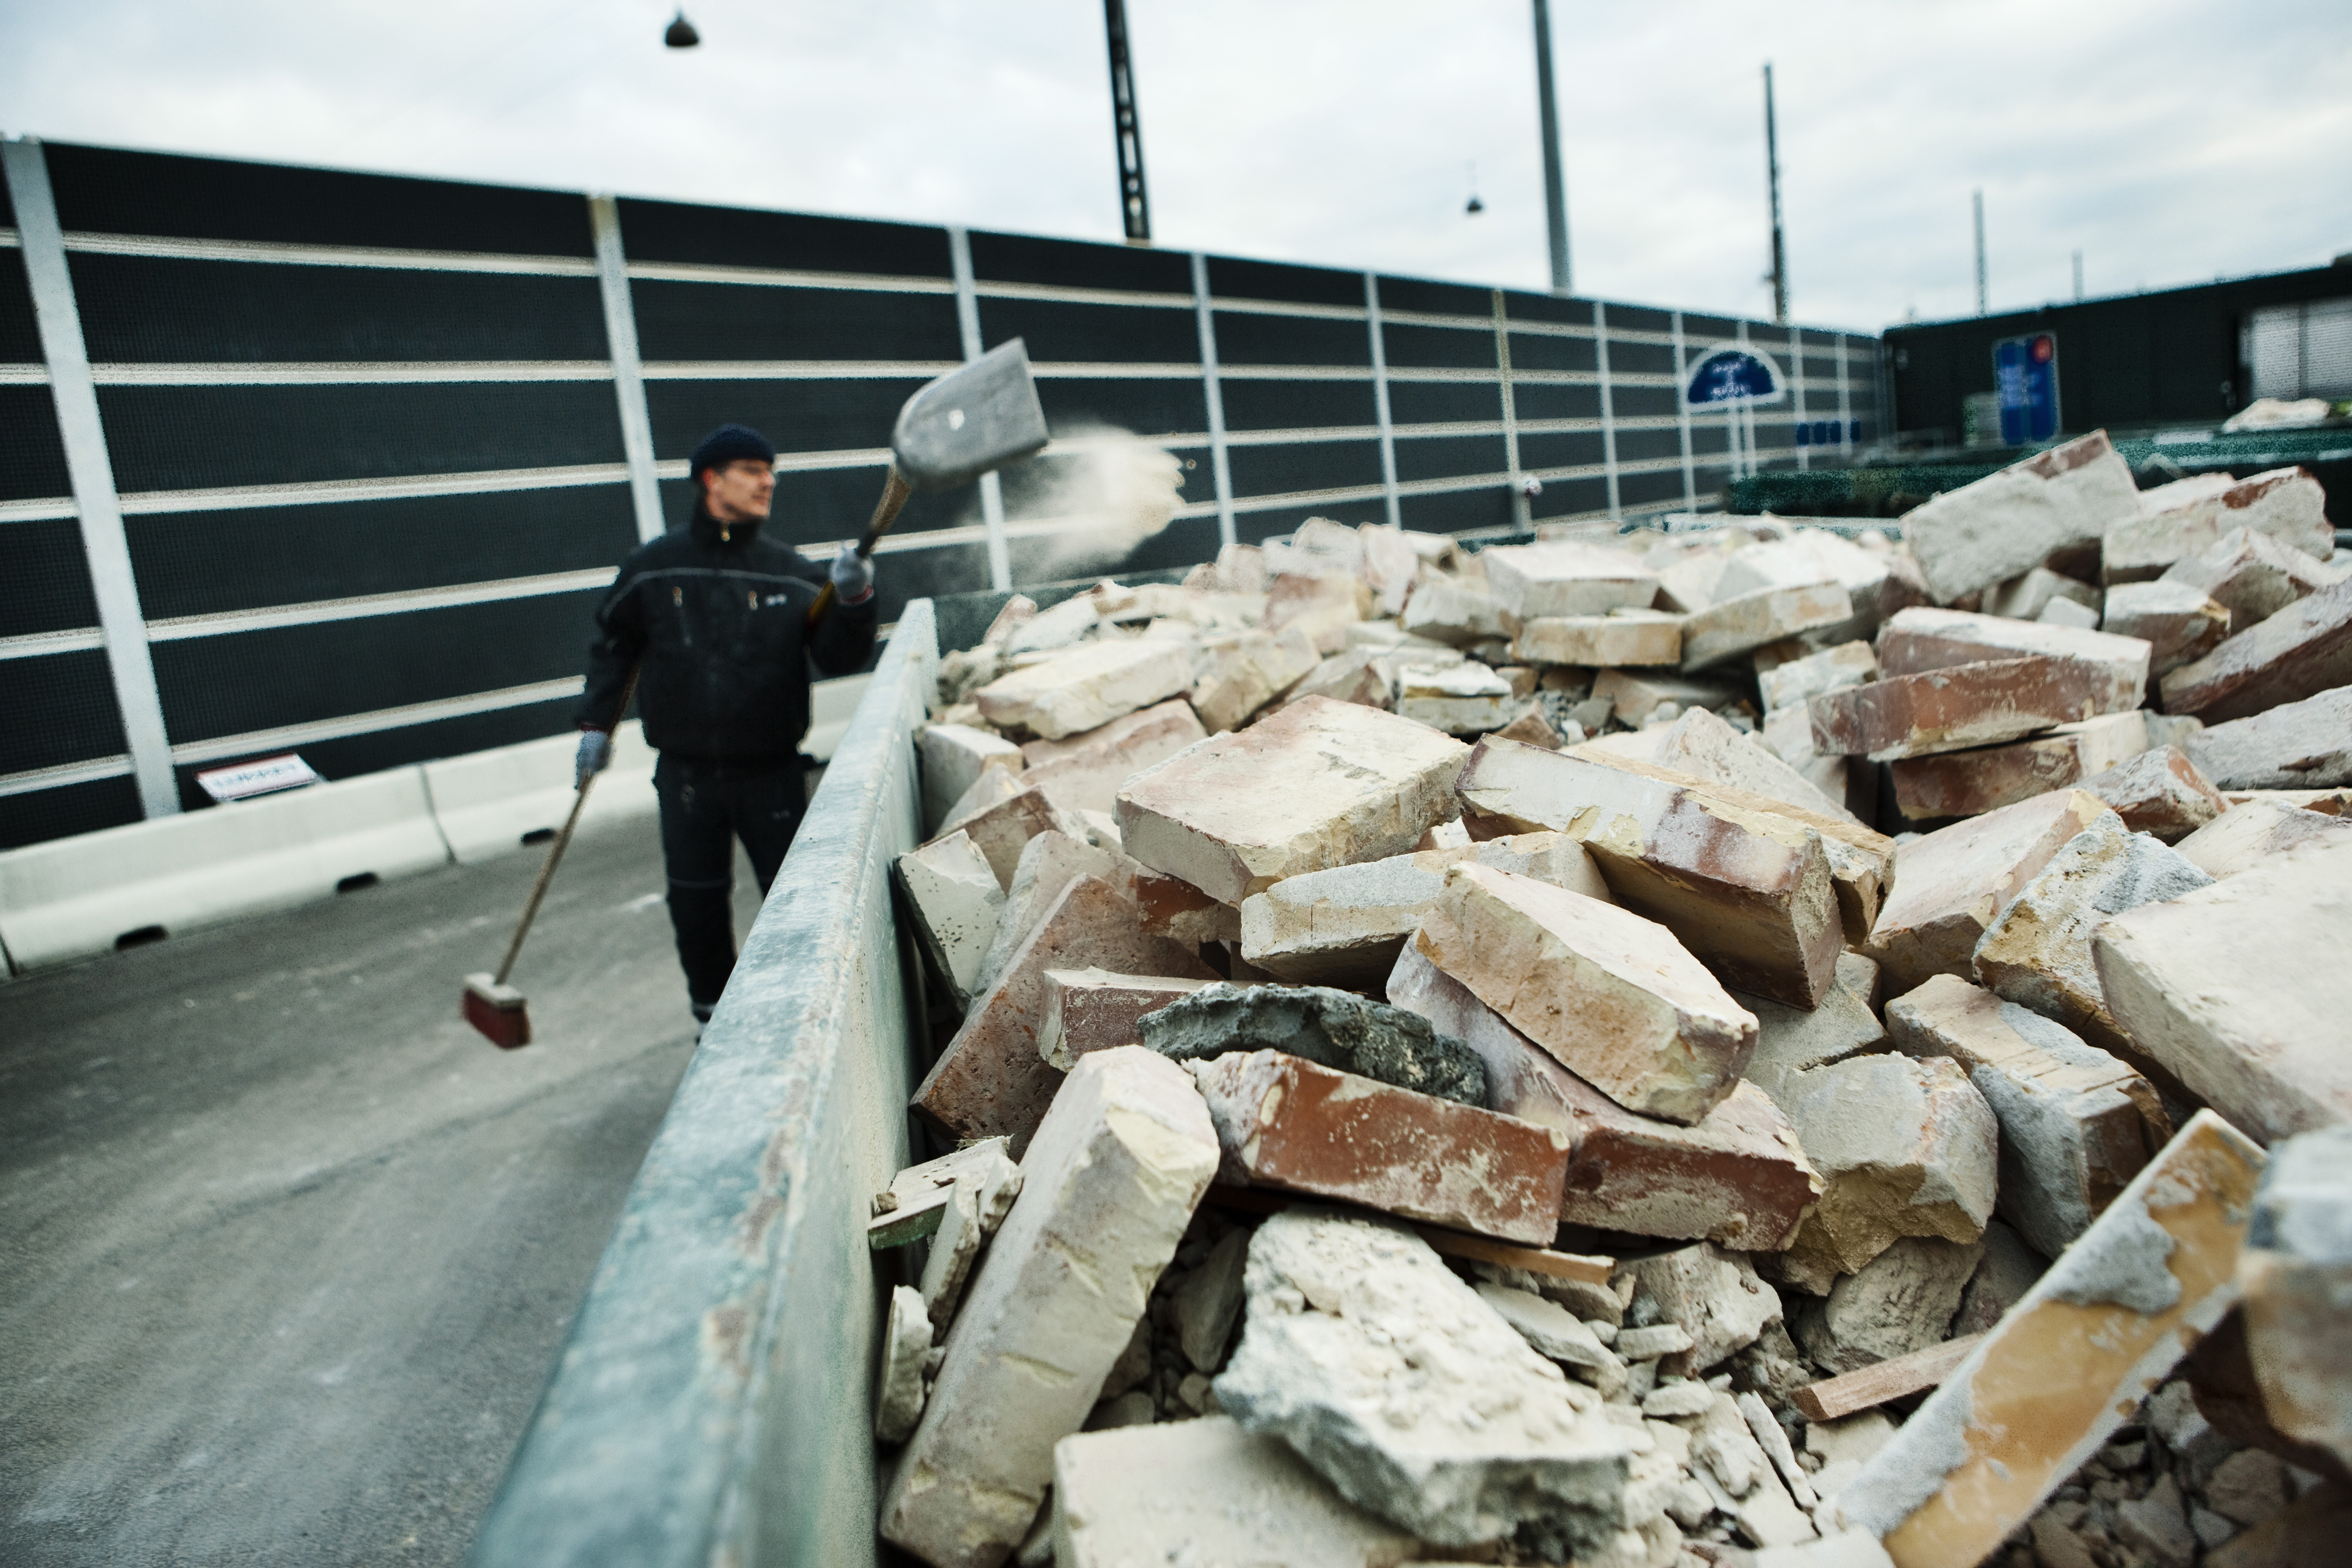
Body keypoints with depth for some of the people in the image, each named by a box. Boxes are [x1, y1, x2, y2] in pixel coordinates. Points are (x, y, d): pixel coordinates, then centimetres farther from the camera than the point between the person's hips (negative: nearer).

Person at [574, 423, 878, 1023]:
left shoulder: (790, 572, -1)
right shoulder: (654, 567, 0)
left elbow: (838, 659, -6)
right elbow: (612, 644, 13)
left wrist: (853, 603, -24)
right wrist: (596, 723, 10)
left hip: (772, 771, 0)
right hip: (686, 773, 1)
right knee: (696, 903, 10)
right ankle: (714, 1015, 28)